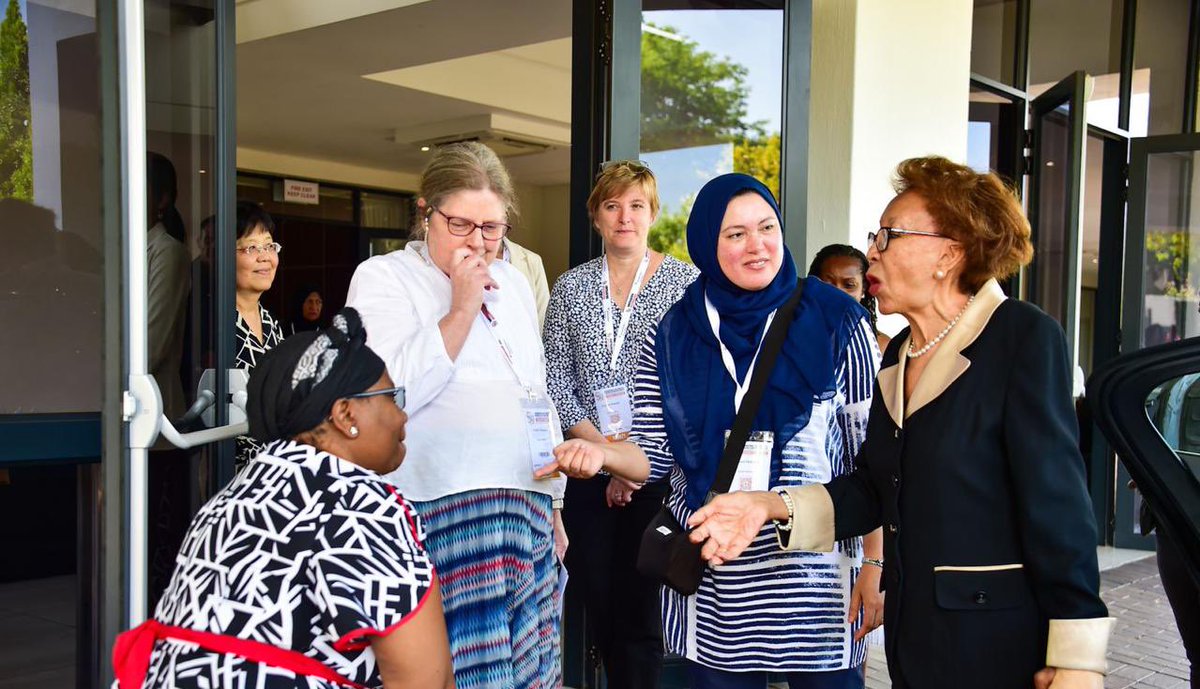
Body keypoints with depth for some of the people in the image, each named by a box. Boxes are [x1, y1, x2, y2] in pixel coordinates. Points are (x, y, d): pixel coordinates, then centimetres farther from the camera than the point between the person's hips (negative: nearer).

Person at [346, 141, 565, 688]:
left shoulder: (513, 283, 18)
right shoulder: (383, 278, 0)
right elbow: (394, 391, -18)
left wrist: (554, 505, 23)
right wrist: (462, 309, -13)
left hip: (527, 515, 6)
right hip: (443, 515, -6)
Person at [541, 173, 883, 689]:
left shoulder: (836, 322, -4)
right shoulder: (673, 337, 2)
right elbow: (658, 455, 4)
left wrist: (876, 563, -7)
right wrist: (600, 453, -16)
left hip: (818, 577, -1)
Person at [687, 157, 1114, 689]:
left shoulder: (1024, 337, -12)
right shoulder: (898, 354, 10)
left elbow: (1057, 500, -16)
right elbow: (874, 487, 8)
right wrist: (774, 507, -6)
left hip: (1001, 645, -7)